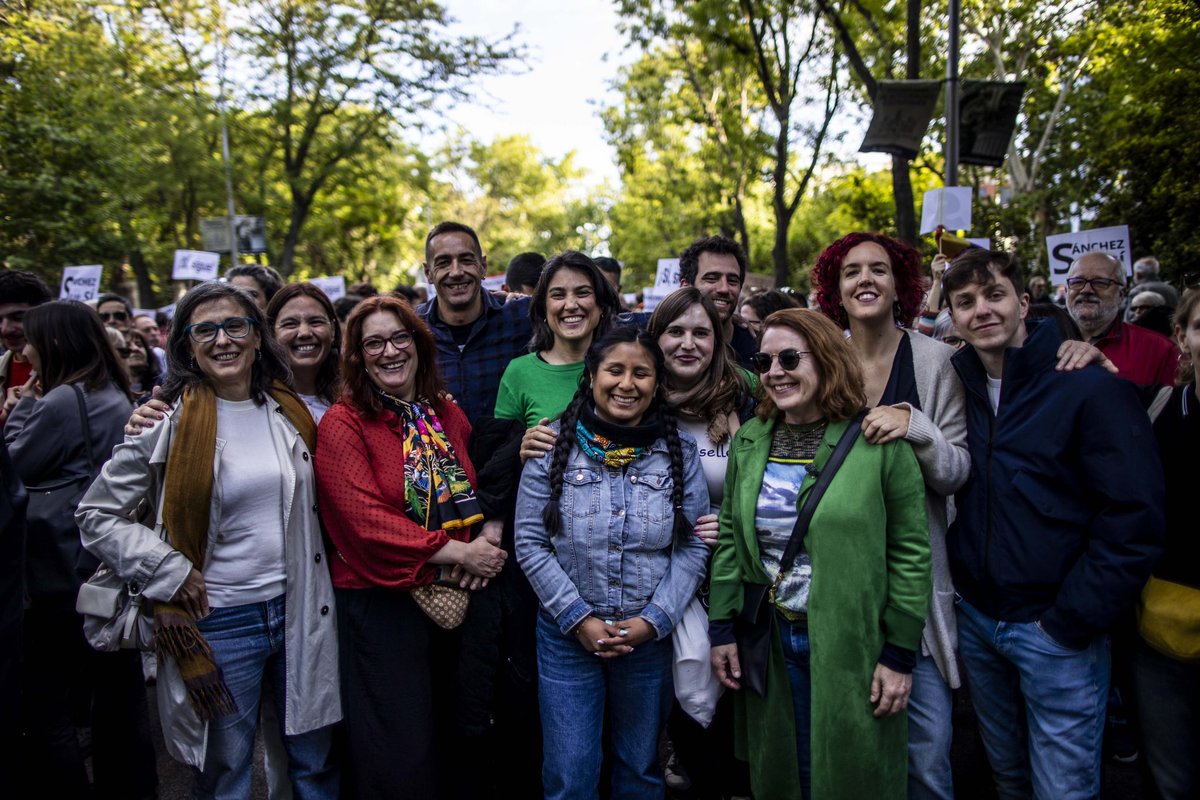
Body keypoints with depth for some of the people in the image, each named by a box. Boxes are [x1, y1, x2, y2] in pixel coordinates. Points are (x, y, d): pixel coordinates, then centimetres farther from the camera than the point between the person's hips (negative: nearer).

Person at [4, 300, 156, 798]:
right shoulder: (116, 398, 10)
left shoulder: (62, 401, -15)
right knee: (118, 688, 15)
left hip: (64, 577, -8)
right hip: (115, 571, 9)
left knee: (44, 702, 3)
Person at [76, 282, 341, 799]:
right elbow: (96, 515, -5)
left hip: (299, 611, 4)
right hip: (219, 625, -3)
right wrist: (170, 574, -12)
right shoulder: (169, 421, -8)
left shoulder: (289, 411, 5)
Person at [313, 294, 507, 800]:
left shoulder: (447, 414, 8)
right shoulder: (343, 424, -9)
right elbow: (366, 521, -18)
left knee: (454, 747, 18)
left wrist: (487, 542, -7)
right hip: (380, 603, -5)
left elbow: (484, 492, 14)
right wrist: (459, 552, -18)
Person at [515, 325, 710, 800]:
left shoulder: (679, 451, -1)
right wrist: (579, 619, -12)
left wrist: (652, 621, -11)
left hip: (650, 636, 2)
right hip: (567, 634, -1)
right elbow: (531, 544, -7)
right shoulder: (554, 446, -6)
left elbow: (693, 546, -2)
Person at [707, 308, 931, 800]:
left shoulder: (878, 441, -10)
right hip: (769, 645, 4)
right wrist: (723, 630, 5)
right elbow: (729, 540, 9)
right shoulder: (748, 442, 4)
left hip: (852, 645, -4)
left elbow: (911, 551, -8)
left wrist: (900, 654, -9)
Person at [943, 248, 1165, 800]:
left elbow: (1134, 521, -16)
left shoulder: (1092, 388, -13)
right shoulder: (958, 387, 2)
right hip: (974, 619, 5)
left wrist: (1070, 623, -15)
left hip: (1054, 630, -4)